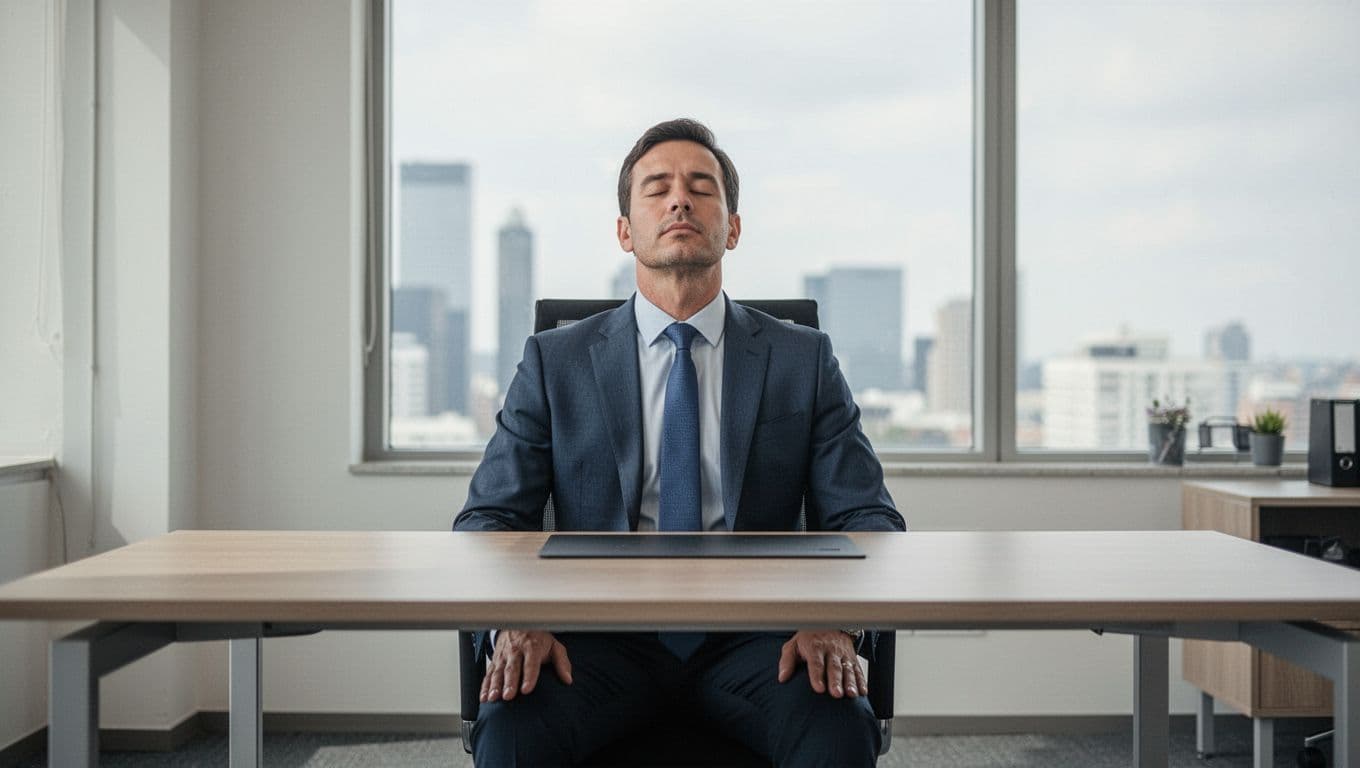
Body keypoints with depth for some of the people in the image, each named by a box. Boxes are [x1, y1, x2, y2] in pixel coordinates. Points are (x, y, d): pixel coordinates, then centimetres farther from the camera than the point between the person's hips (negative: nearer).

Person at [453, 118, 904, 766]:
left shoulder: (804, 360, 10)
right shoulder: (555, 362, 9)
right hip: (606, 634, 0)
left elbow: (865, 517, 4)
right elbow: (489, 516, 5)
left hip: (750, 634, 1)